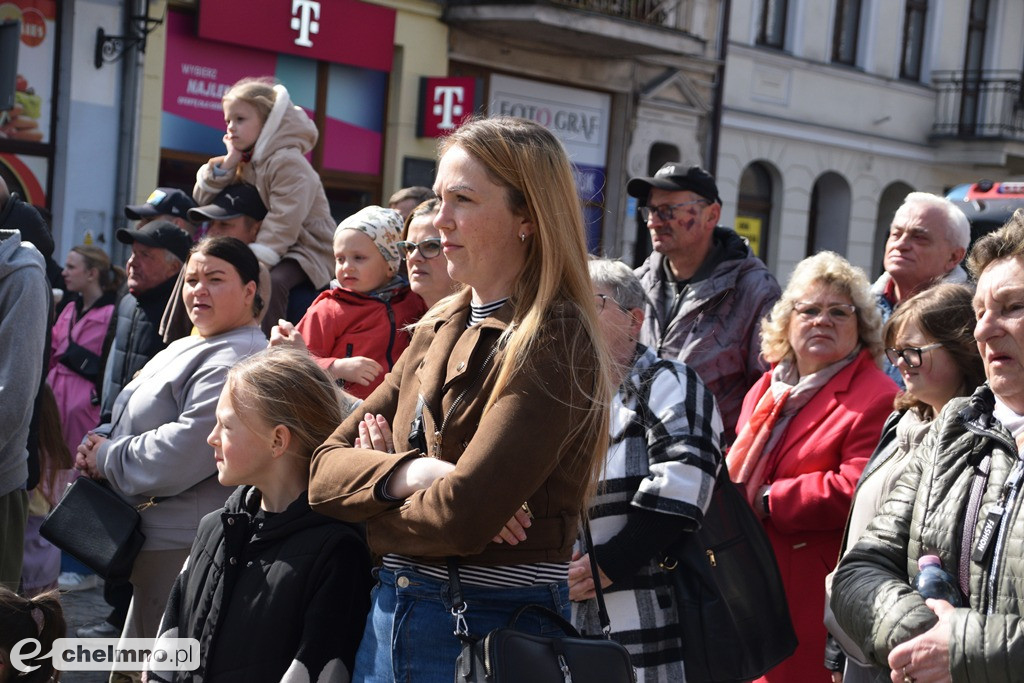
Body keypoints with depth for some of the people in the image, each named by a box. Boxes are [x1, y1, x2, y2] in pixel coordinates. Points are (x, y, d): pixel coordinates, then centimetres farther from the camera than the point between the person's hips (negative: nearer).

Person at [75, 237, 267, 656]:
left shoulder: (236, 362, -18)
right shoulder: (186, 350, 17)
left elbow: (181, 453, -27)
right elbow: (131, 421, 23)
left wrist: (107, 458, -12)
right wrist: (98, 442, -1)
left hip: (183, 547, -11)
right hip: (152, 542, 11)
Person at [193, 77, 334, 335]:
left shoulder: (288, 163, -17)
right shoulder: (244, 163, 10)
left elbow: (282, 226, -25)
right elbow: (202, 198, 4)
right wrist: (229, 162, -7)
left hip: (306, 250, -9)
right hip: (263, 248, 9)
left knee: (272, 281, -36)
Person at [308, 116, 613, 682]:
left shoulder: (554, 344, -14)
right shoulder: (436, 331, 9)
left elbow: (461, 515, -23)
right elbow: (324, 468, 4)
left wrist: (373, 510, -4)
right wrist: (409, 473, -16)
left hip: (494, 631, -7)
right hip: (389, 619, 7)